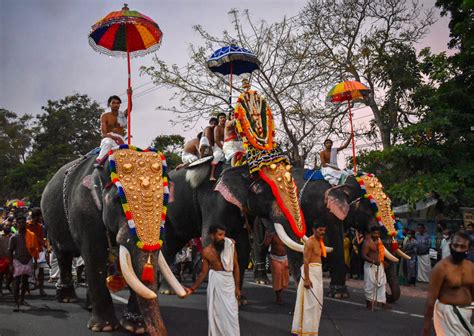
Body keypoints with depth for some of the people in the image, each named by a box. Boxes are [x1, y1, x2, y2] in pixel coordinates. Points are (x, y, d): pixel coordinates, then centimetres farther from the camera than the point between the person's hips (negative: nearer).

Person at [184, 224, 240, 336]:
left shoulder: (230, 245, -7)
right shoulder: (207, 251, -5)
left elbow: (236, 267, 0)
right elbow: (204, 273, 2)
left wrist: (237, 287, -1)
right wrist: (192, 289, -5)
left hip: (229, 280, 0)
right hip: (215, 281, 0)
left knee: (231, 312, 1)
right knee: (216, 311, 7)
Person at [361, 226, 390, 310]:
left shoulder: (379, 240, 8)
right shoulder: (367, 242, -16)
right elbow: (364, 256, -22)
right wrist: (373, 261, -32)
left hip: (379, 265, 8)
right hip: (370, 265, -8)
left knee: (382, 282, 9)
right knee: (370, 284, -1)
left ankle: (383, 301, 17)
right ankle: (369, 302, 12)